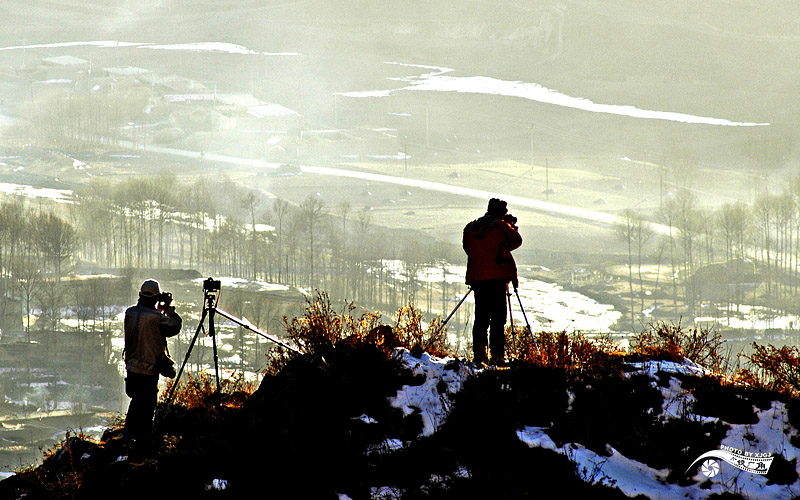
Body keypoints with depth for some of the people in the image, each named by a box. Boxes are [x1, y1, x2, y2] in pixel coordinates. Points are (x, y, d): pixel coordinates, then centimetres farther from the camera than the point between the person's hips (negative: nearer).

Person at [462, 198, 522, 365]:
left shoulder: (470, 228, 10)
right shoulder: (501, 226, -5)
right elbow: (516, 241, 6)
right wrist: (512, 225, 20)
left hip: (476, 277, 5)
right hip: (497, 278, -5)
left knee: (481, 317, 10)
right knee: (498, 318, -3)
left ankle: (479, 354, 3)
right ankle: (496, 356, -10)